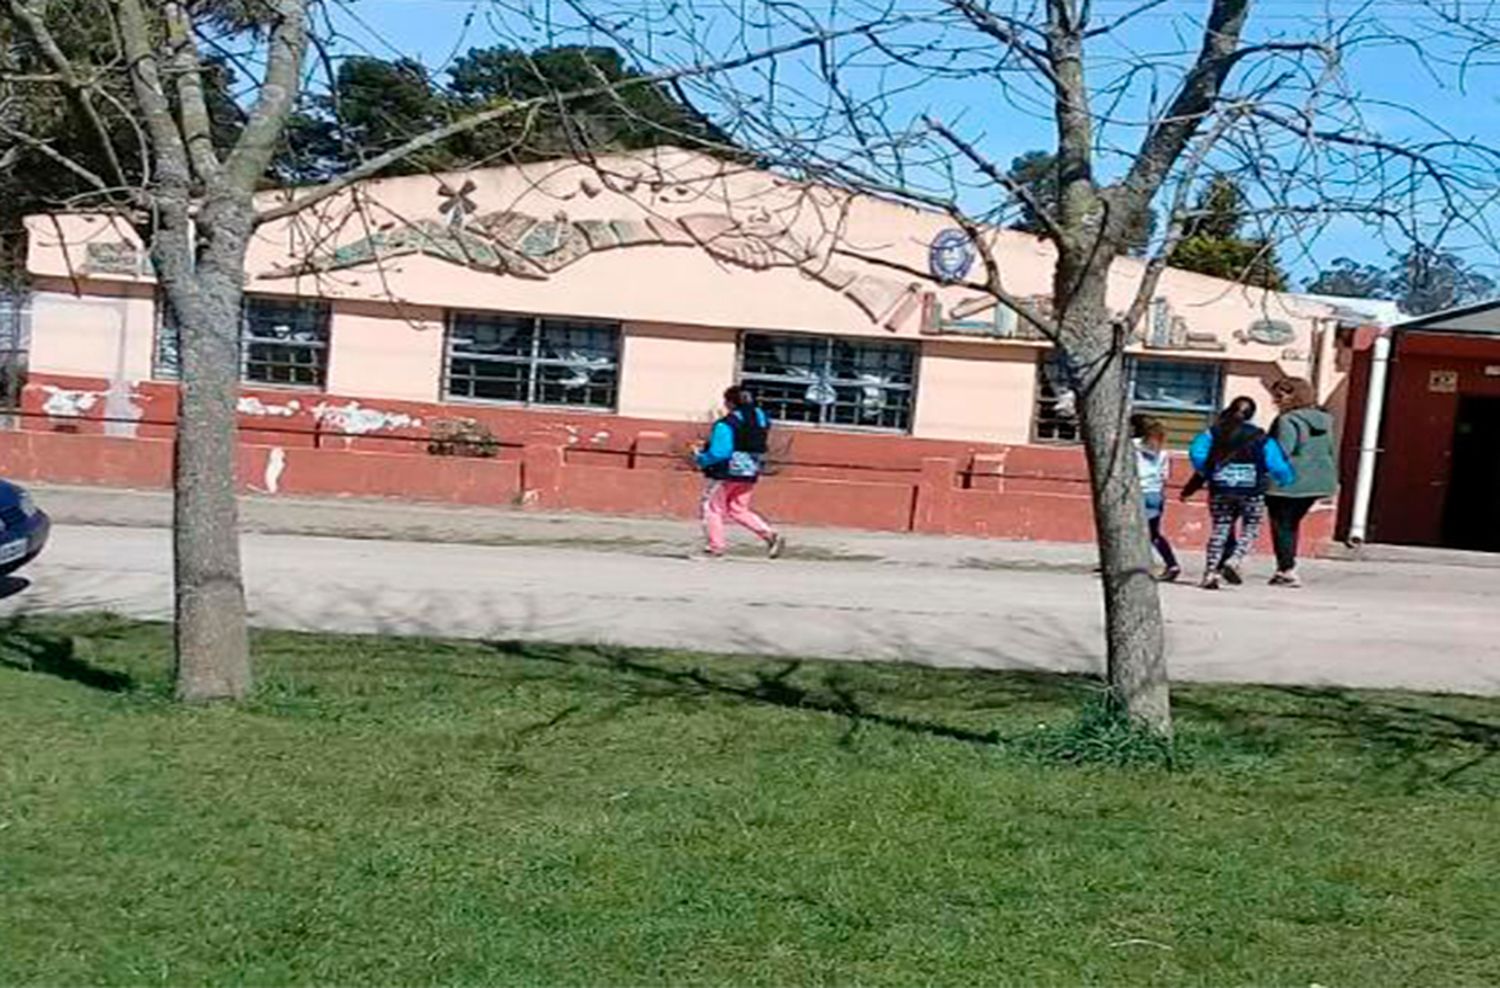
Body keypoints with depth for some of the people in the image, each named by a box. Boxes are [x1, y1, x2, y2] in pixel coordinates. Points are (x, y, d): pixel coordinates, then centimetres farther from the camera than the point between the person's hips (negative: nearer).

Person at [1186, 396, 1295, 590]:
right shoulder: (1261, 439, -1)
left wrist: (1206, 474, 6)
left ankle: (1210, 572, 5)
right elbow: (1277, 465, -5)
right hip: (1251, 492, -2)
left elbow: (1197, 453, -8)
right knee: (1250, 529, 13)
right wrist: (1287, 478, 14)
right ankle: (1233, 562, -8)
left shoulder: (1214, 433, 3)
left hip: (1220, 489, 2)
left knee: (1220, 528, 12)